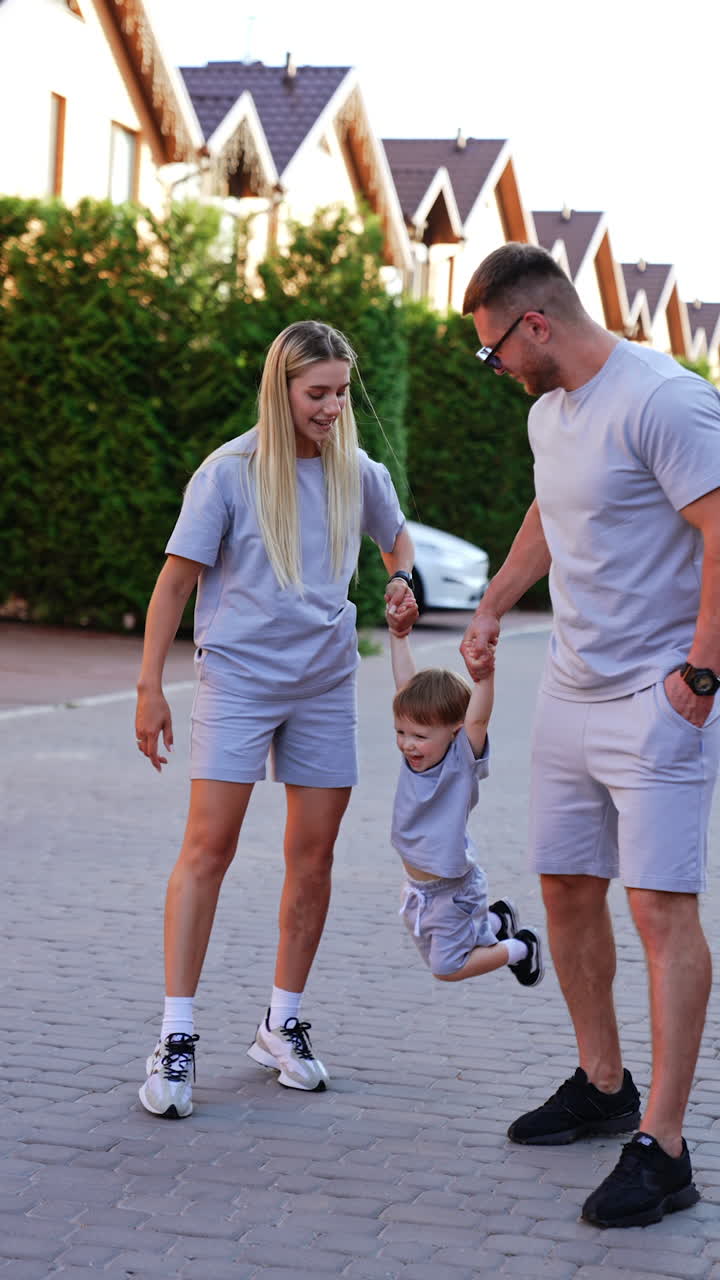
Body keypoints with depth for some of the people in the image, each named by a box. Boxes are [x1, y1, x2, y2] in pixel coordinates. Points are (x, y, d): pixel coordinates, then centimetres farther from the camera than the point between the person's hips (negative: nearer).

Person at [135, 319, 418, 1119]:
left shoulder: (356, 473, 5)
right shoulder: (230, 471, -7)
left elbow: (396, 538, 26)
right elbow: (177, 579, -5)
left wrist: (402, 583, 4)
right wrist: (150, 687, -9)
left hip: (325, 684, 4)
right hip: (237, 677, -4)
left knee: (313, 856, 6)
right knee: (209, 845, -11)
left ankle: (282, 1025, 20)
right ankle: (176, 1039, -7)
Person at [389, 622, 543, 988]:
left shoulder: (462, 762, -20)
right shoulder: (414, 755, -7)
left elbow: (477, 719, -38)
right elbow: (405, 686, -5)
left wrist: (484, 672, -50)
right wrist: (399, 635, -6)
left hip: (453, 890, -7)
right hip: (416, 888, 7)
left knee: (448, 968, 0)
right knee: (436, 959, 20)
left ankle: (520, 948, 21)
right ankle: (496, 921, 41)